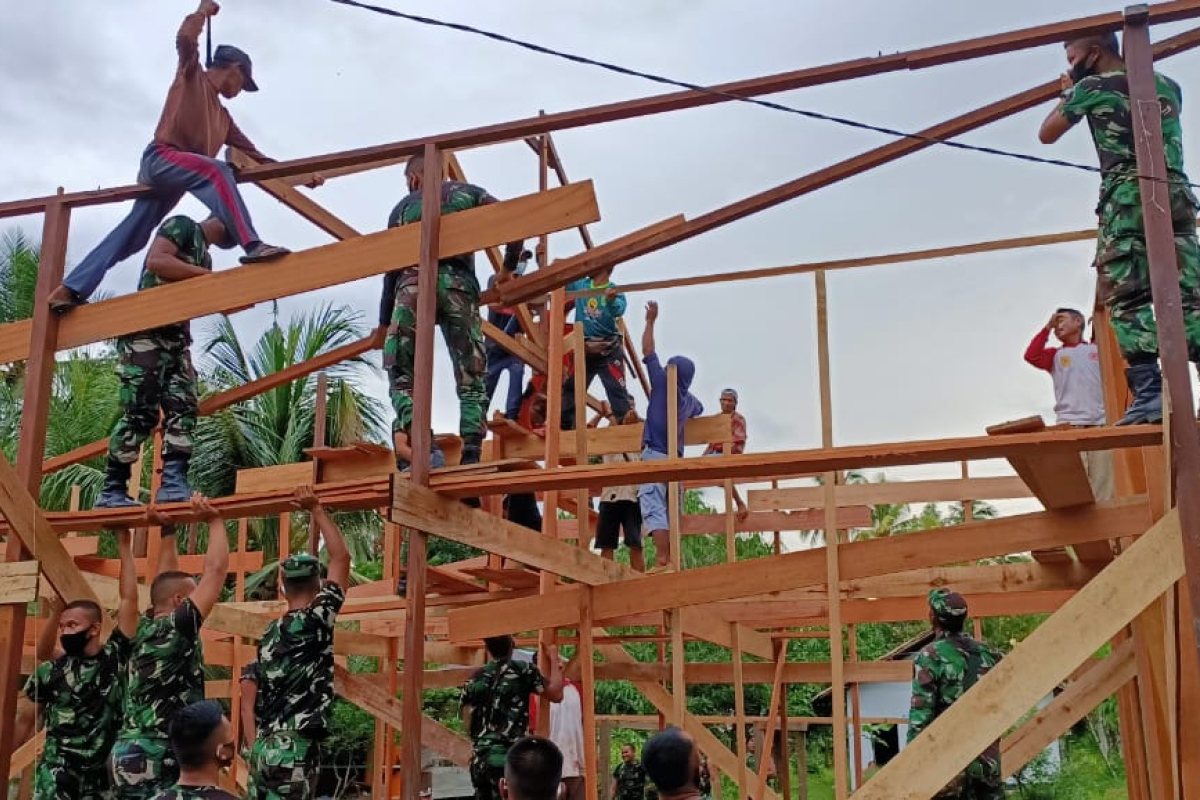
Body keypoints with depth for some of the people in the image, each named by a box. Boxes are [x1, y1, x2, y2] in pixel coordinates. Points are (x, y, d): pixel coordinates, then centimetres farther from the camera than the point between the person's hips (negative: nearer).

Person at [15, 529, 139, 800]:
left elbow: (129, 599, -4)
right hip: (55, 776, -1)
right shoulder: (50, 671, 2)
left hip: (102, 777, 1)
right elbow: (24, 721, 10)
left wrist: (124, 546, -2)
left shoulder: (115, 657, -1)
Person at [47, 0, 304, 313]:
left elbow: (252, 154, 24)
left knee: (133, 234, 1)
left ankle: (70, 290, 1)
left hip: (177, 174, 8)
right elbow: (185, 39, -9)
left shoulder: (223, 116, 28)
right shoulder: (191, 75, 12)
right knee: (217, 171, -32)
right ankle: (252, 245, -49)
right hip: (161, 157, -8)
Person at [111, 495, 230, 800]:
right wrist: (214, 520, -2)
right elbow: (215, 569, -11)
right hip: (154, 757, -9)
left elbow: (167, 575, 25)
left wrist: (168, 529, 27)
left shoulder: (147, 629, 12)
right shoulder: (176, 628, -10)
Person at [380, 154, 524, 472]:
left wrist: (384, 323, 29)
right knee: (471, 378, 4)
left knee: (401, 373, 7)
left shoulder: (403, 207, 25)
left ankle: (407, 425, -22)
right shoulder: (468, 192, 23)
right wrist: (508, 269, 24)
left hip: (413, 283, 0)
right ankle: (471, 454, -12)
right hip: (458, 284, 0)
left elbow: (391, 270, 22)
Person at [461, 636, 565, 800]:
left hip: (479, 758, 6)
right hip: (508, 756, -5)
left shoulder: (475, 679, 11)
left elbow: (468, 722, 11)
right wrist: (554, 659, 9)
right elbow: (556, 694, -2)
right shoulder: (524, 670, -3)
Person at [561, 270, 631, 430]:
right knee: (571, 388, 13)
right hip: (584, 349, 6)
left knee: (617, 390, -12)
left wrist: (611, 300, -49)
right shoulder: (579, 285, 7)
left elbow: (619, 309, -29)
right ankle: (564, 426, 26)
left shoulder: (615, 291, -8)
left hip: (609, 350, -6)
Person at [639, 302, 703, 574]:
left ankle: (661, 561, -24)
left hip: (655, 455, -7)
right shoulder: (689, 400, 13)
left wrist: (650, 321, 6)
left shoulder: (663, 384, -4)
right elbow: (700, 410, 38)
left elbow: (648, 352, -1)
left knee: (654, 508, -14)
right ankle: (671, 561, 8)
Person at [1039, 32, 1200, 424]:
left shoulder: (1092, 87, 7)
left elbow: (1046, 134, 14)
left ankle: (1149, 393, -19)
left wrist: (1067, 95, 31)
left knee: (1127, 299, -7)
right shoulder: (1168, 85, 24)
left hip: (1128, 196, -5)